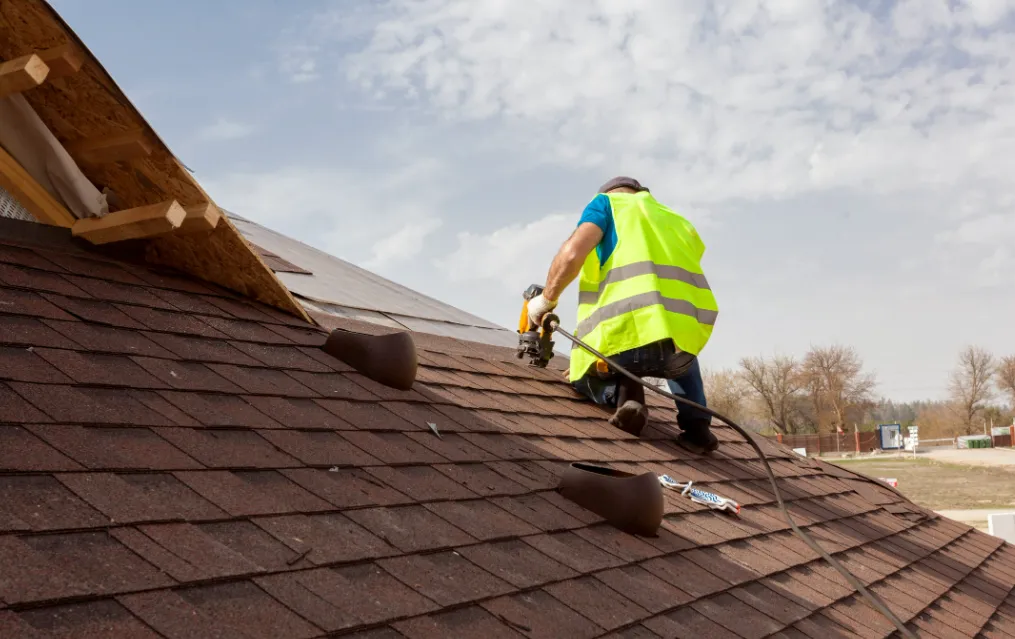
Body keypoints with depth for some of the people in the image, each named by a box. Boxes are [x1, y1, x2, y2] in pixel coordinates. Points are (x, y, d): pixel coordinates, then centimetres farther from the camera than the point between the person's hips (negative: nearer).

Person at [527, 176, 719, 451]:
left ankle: (621, 392, -2)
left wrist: (547, 298, 15)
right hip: (687, 334, 4)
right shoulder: (679, 223, 33)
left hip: (628, 333, -4)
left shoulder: (606, 203, 19)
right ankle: (696, 424, 20)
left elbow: (572, 253, -1)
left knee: (582, 376, 31)